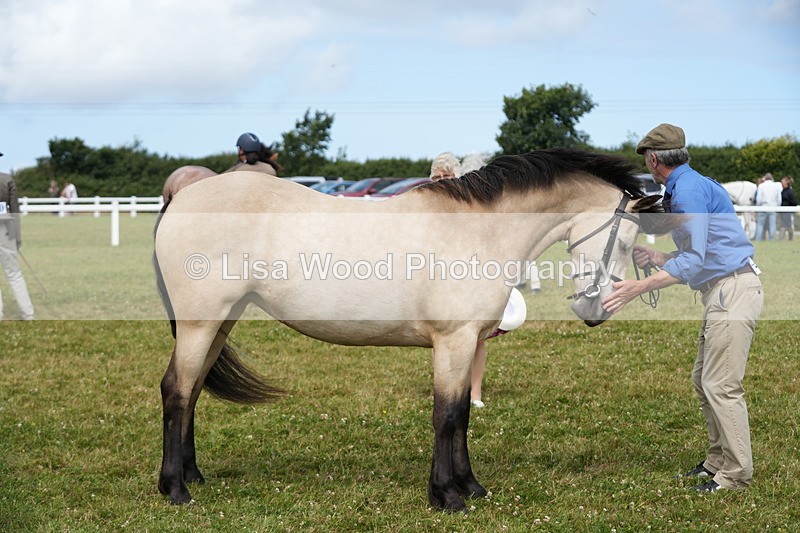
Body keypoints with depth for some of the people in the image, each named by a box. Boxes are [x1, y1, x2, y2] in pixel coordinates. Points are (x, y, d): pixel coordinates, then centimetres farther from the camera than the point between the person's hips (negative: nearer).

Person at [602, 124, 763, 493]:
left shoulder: (690, 189, -15)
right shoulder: (680, 189, 17)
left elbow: (693, 260, -23)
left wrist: (639, 288, -25)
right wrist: (657, 258, 25)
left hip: (734, 291, -11)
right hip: (720, 293, 11)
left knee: (720, 385, -10)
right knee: (703, 380, 15)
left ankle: (736, 474, -5)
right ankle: (718, 460, 21)